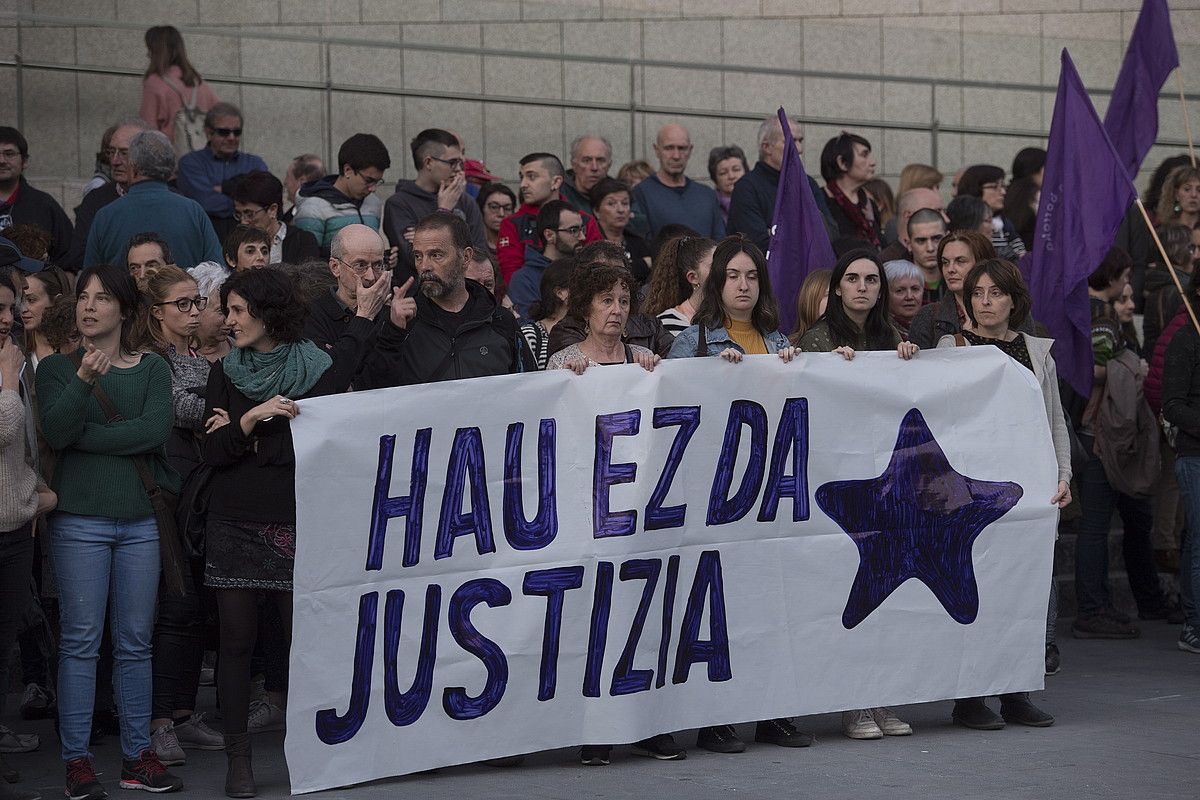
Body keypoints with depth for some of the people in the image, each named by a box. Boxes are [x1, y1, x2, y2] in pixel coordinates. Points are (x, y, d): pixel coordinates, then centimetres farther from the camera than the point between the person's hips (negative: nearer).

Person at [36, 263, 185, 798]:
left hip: (139, 519, 2)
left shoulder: (152, 369, 9)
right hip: (79, 519, -2)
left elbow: (156, 428, -9)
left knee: (135, 642, 5)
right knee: (80, 640, -3)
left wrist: (85, 438, -10)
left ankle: (137, 756, 10)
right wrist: (83, 380, -26)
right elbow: (55, 431, -12)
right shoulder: (57, 367, 5)